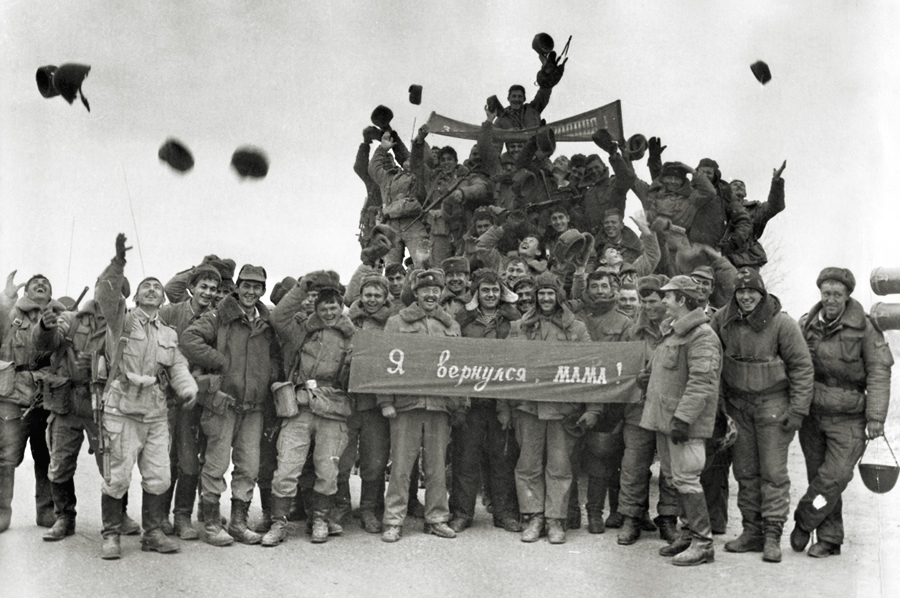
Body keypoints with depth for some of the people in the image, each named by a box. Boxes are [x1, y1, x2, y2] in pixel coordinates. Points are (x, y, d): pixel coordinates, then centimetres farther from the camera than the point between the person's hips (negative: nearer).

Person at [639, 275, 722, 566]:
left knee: (685, 477, -9)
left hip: (686, 422, -10)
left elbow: (701, 382, -22)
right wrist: (651, 375, 11)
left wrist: (683, 418, -26)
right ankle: (690, 532, 25)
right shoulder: (673, 331, 16)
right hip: (665, 418, 10)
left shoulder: (702, 336, -16)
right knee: (672, 476, 14)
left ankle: (703, 543, -1)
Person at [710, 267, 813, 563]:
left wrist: (798, 409, -11)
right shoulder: (723, 319, -1)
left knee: (773, 471, -4)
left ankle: (772, 536, 1)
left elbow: (802, 366, -8)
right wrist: (721, 397, 10)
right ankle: (752, 531, 17)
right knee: (745, 471, 8)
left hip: (773, 403, -4)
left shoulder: (782, 324, -12)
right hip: (739, 404, 5)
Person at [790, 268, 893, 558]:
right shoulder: (806, 325, 4)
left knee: (835, 477, -11)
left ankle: (803, 522, 9)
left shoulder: (865, 328, -6)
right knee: (819, 476, 7)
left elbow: (879, 373, -6)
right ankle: (829, 539, 19)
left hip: (849, 418, -3)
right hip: (812, 415, 3)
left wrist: (876, 417, -11)